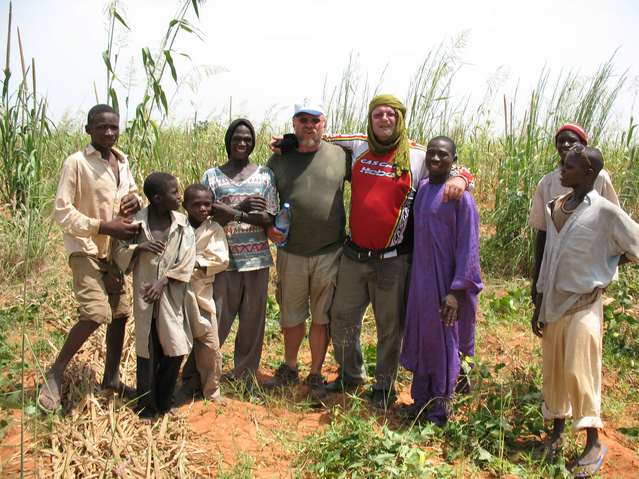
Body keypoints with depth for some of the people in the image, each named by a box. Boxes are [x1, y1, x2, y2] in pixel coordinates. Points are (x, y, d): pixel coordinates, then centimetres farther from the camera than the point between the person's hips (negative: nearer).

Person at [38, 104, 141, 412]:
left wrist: (135, 200, -4)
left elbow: (131, 192, 21)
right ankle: (55, 374, -1)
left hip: (113, 250, 7)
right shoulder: (76, 163, -13)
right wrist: (105, 227, -23)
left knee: (120, 313, 11)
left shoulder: (122, 161, 7)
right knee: (96, 313, -21)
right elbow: (62, 212, -16)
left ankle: (111, 377, 27)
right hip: (85, 249, -7)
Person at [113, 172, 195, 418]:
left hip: (172, 295, 1)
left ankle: (164, 403, 24)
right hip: (144, 296, -1)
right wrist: (138, 247, -17)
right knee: (147, 351, 6)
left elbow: (186, 261, -6)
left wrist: (163, 281, -15)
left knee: (174, 350, 4)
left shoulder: (182, 224, -3)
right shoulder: (137, 221, -5)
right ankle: (146, 407, 19)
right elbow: (119, 253, 1)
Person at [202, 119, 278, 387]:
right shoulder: (212, 176, 5)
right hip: (223, 261, -1)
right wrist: (242, 208, -21)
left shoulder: (265, 175, 6)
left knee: (252, 323, 8)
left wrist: (230, 212, -16)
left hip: (257, 260, 2)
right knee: (216, 321, 1)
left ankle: (245, 380, 23)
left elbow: (269, 220, -3)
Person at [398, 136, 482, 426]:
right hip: (419, 278, 6)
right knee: (418, 339, 13)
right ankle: (420, 399, 29)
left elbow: (467, 247, -14)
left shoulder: (460, 196, -13)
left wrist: (456, 291, -18)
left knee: (444, 342, 5)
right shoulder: (421, 188, 7)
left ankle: (441, 406, 21)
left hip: (445, 281, -6)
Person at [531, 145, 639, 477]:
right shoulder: (554, 208, 5)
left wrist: (602, 264, 5)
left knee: (578, 371, -5)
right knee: (553, 370, 12)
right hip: (553, 303, 6)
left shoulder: (605, 212, -13)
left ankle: (594, 444, 8)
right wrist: (538, 308, 10)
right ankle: (557, 430, 26)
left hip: (583, 305, -6)